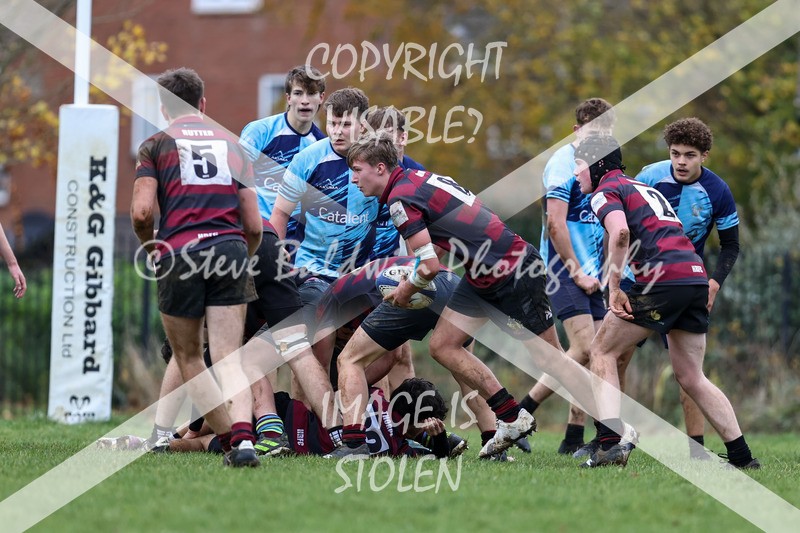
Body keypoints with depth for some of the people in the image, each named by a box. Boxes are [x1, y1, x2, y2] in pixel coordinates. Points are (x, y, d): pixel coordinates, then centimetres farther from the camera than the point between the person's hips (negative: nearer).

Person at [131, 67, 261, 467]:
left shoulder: (156, 145, 9)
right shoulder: (231, 145, 19)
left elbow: (141, 212, -4)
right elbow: (254, 226, 16)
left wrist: (150, 246, 17)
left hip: (180, 252, -2)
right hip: (230, 248, 2)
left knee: (189, 358, 14)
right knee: (228, 358, -4)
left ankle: (228, 438, 6)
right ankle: (242, 437, -27)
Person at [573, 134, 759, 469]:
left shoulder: (605, 192, 4)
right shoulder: (645, 188, 31)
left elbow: (620, 232, -16)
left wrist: (614, 288, -13)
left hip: (662, 278, -8)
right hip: (697, 276, 8)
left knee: (602, 353, 4)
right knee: (691, 377, 16)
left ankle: (610, 443, -12)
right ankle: (742, 456, 11)